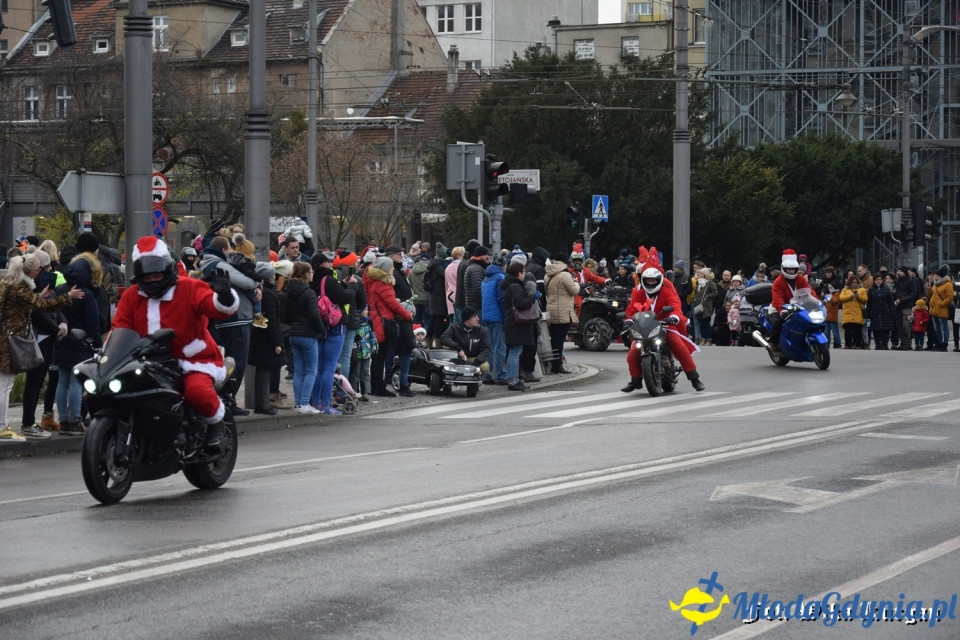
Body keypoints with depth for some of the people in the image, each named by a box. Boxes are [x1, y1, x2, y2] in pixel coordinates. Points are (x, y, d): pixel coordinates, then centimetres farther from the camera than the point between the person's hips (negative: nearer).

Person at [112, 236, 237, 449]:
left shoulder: (189, 289, -5)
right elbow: (119, 329, 7)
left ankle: (216, 419, -1)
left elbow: (219, 308, -18)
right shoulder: (131, 296, 9)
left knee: (197, 390, -36)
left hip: (193, 361, -5)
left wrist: (224, 295, -41)